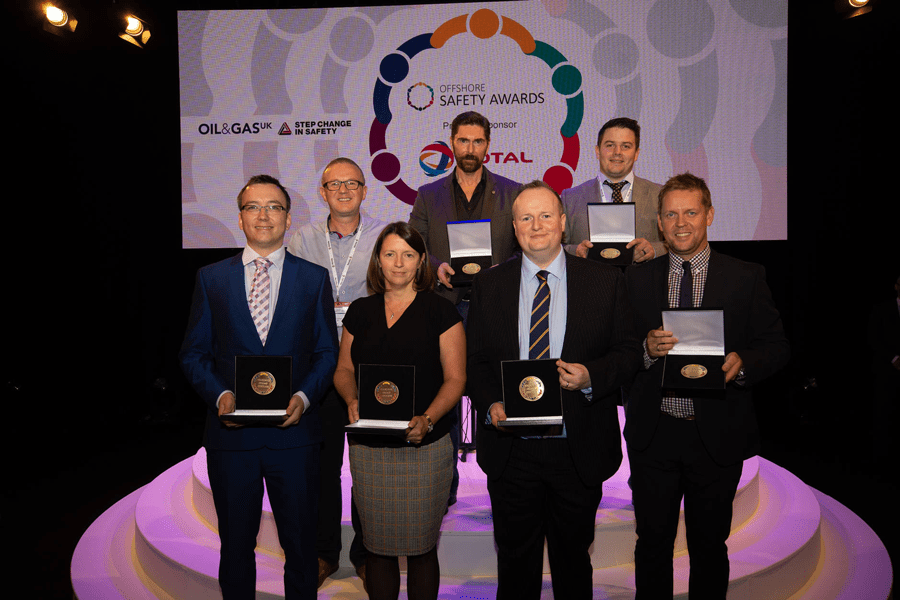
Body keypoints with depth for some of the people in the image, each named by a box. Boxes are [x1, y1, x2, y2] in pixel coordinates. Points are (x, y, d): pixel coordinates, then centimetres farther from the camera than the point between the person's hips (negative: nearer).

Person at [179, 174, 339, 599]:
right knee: (235, 544, 15)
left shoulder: (314, 278, 4)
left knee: (300, 544, 12)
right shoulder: (211, 278, 5)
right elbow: (193, 353, 5)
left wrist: (304, 397, -12)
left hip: (293, 432, 0)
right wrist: (220, 395, -12)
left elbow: (326, 352, 4)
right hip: (232, 434, 1)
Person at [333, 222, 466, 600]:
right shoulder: (360, 311, 10)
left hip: (424, 448, -3)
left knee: (420, 546, 5)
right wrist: (352, 400, -6)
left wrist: (427, 420, -19)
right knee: (377, 545, 10)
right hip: (368, 448, 3)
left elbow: (455, 378, -3)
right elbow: (344, 369, 15)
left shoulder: (439, 311, -1)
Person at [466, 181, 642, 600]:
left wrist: (591, 375, -19)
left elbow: (629, 351, 0)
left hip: (580, 450, 0)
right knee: (515, 560, 16)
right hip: (510, 448, 1)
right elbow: (477, 360, 5)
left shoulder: (605, 281, -1)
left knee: (573, 557, 19)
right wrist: (490, 405, -13)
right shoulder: (489, 285, 2)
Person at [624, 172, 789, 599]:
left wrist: (742, 363, -20)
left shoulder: (747, 277, 1)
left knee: (710, 544, 14)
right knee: (652, 542, 12)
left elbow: (776, 346, 1)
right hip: (654, 433, 1)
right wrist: (647, 349, -18)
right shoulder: (637, 278, 4)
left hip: (717, 435, -1)